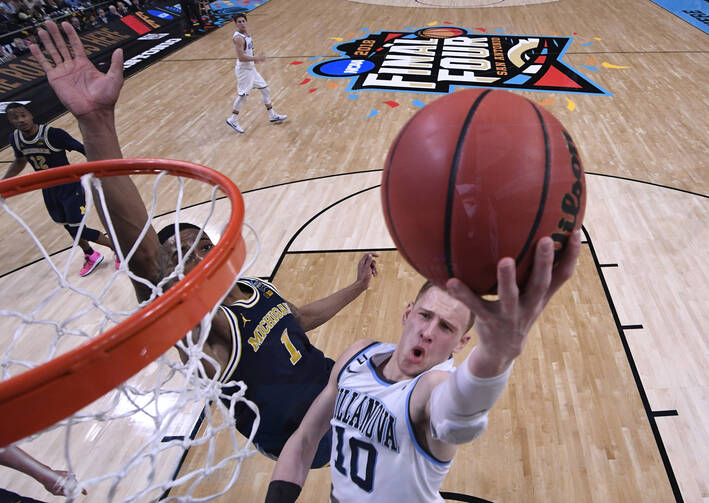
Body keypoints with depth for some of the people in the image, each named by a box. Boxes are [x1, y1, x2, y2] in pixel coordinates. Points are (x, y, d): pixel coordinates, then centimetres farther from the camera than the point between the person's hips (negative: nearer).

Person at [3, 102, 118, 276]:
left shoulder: (53, 134, -23)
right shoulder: (14, 139, -4)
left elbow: (85, 150, -20)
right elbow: (20, 162, 16)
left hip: (69, 187, -6)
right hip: (48, 190, 6)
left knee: (78, 230, -8)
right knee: (69, 227, 18)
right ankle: (90, 256, 41)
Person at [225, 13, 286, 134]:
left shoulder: (246, 33, 7)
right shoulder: (238, 38, -22)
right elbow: (241, 57, -28)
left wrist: (254, 59, 17)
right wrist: (257, 58, -24)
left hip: (251, 68, 10)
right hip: (243, 70, -10)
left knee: (265, 89, 14)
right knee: (243, 96, -5)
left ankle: (272, 116, 25)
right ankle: (232, 120, 9)